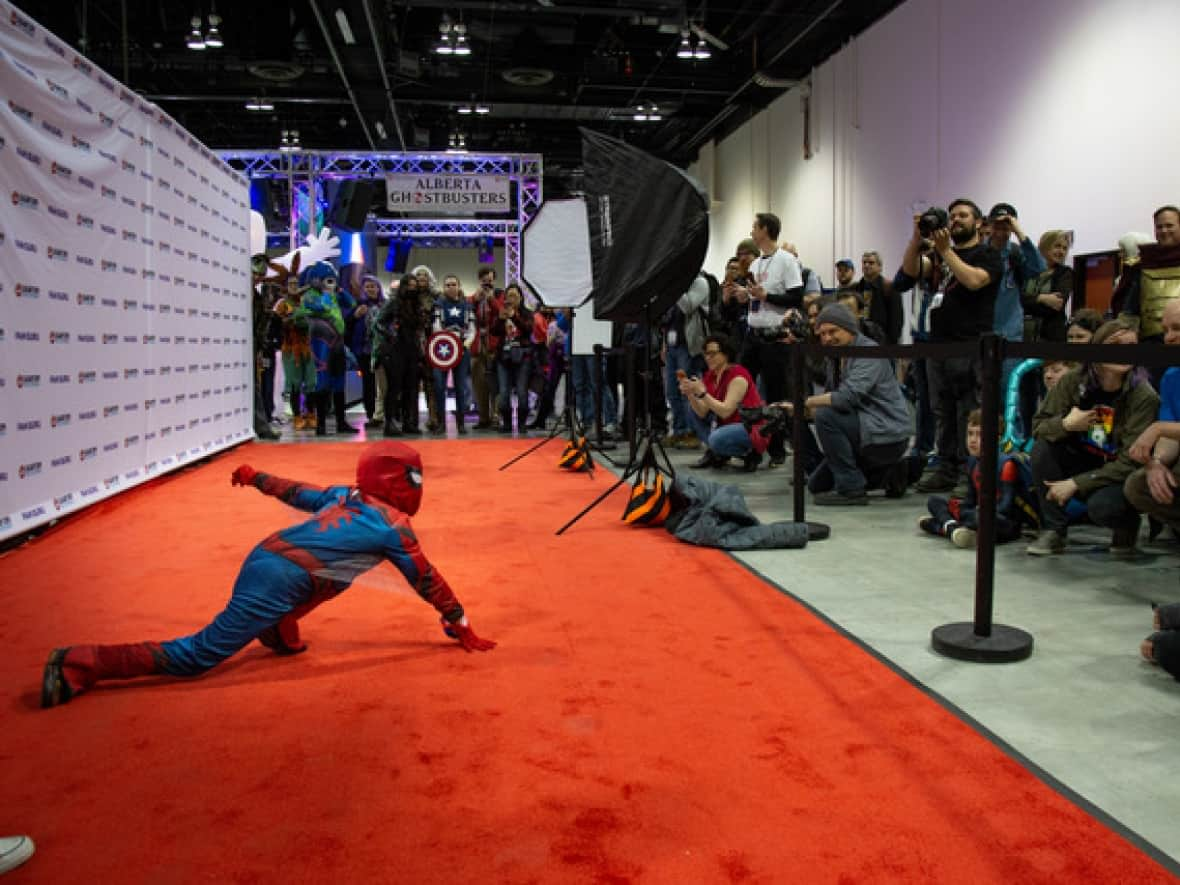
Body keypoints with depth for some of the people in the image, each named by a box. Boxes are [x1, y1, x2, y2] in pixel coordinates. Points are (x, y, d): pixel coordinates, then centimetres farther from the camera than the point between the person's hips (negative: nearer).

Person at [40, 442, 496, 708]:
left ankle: (281, 633, 27)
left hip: (260, 557, 8)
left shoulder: (344, 495, 17)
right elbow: (428, 582, 4)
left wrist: (255, 477, 42)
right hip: (278, 584, -8)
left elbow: (294, 490, 27)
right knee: (194, 657, -4)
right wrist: (463, 629, 12)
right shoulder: (393, 525, 1)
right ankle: (81, 663, -9)